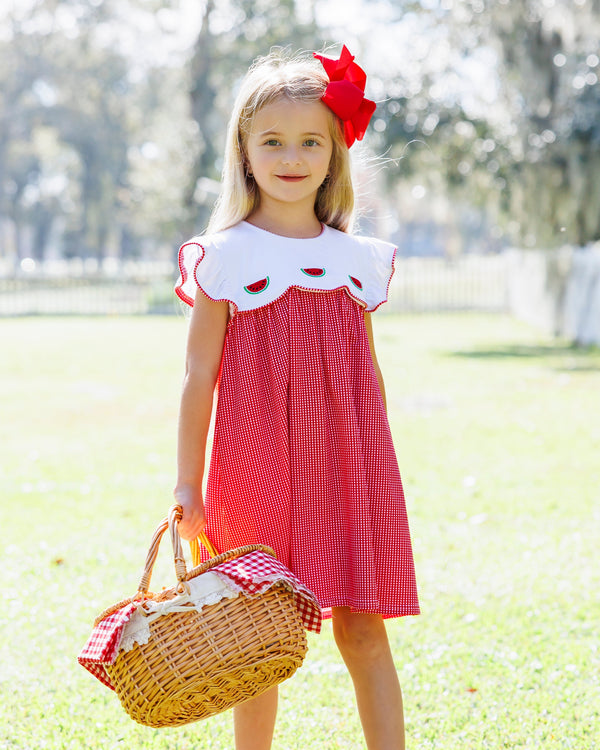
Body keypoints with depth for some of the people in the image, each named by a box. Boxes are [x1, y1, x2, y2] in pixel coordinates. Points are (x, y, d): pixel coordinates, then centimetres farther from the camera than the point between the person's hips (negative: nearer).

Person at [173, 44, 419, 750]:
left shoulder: (357, 260, 7)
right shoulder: (225, 258, -3)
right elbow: (198, 378, -2)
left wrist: (376, 471, 15)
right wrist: (188, 486, -4)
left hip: (350, 474, 3)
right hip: (259, 474, -2)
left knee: (363, 629, 2)